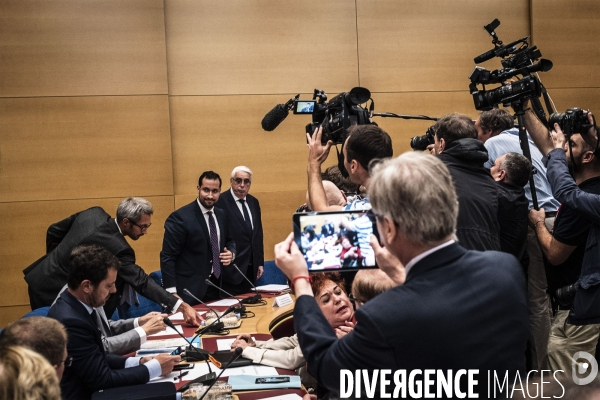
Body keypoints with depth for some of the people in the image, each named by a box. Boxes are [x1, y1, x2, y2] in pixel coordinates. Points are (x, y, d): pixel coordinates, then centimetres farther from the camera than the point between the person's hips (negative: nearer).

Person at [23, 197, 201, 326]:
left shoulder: (95, 213, -5)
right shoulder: (116, 247, -29)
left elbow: (54, 231, 7)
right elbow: (141, 281, -31)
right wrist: (182, 306, -33)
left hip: (40, 278, 9)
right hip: (53, 296, -9)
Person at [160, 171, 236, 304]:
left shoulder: (222, 215, 7)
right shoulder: (180, 217, -14)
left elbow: (229, 241, 22)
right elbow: (167, 257, -15)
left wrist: (231, 253, -1)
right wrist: (172, 294, -19)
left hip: (216, 286, 6)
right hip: (190, 291, -6)